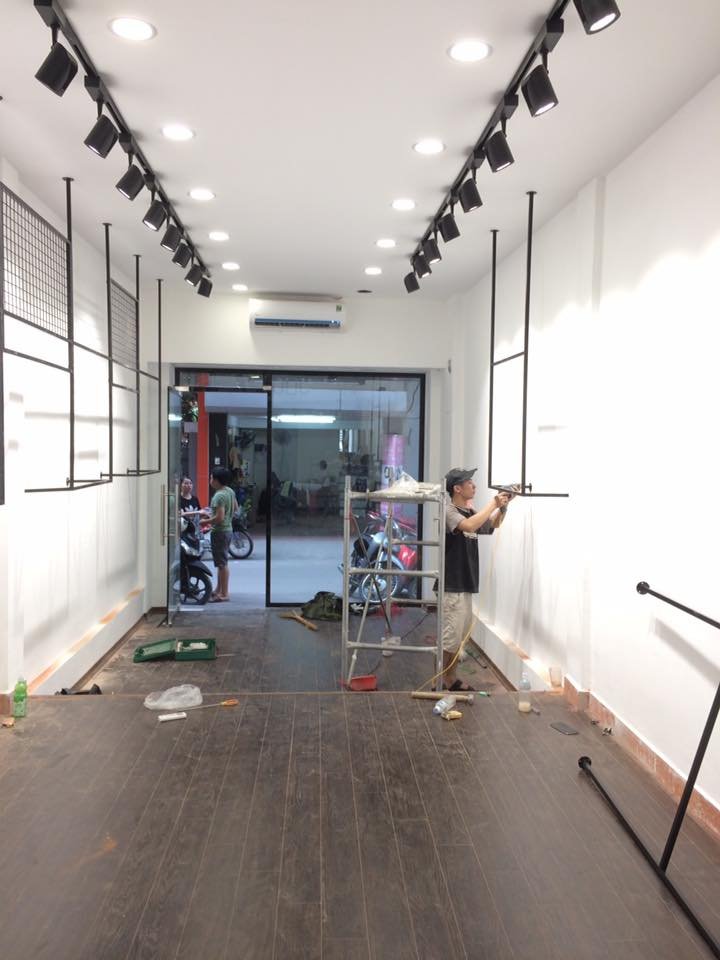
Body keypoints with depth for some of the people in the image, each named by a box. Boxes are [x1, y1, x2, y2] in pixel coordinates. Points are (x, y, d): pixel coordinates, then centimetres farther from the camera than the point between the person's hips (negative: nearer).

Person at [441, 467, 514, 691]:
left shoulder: (471, 512, 12)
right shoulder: (449, 511, -14)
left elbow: (493, 524, 25)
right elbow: (469, 526, -33)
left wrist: (503, 506, 6)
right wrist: (493, 503, -24)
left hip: (465, 584, 9)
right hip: (452, 586, -9)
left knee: (460, 635, 15)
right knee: (450, 636, -5)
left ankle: (450, 678, 26)